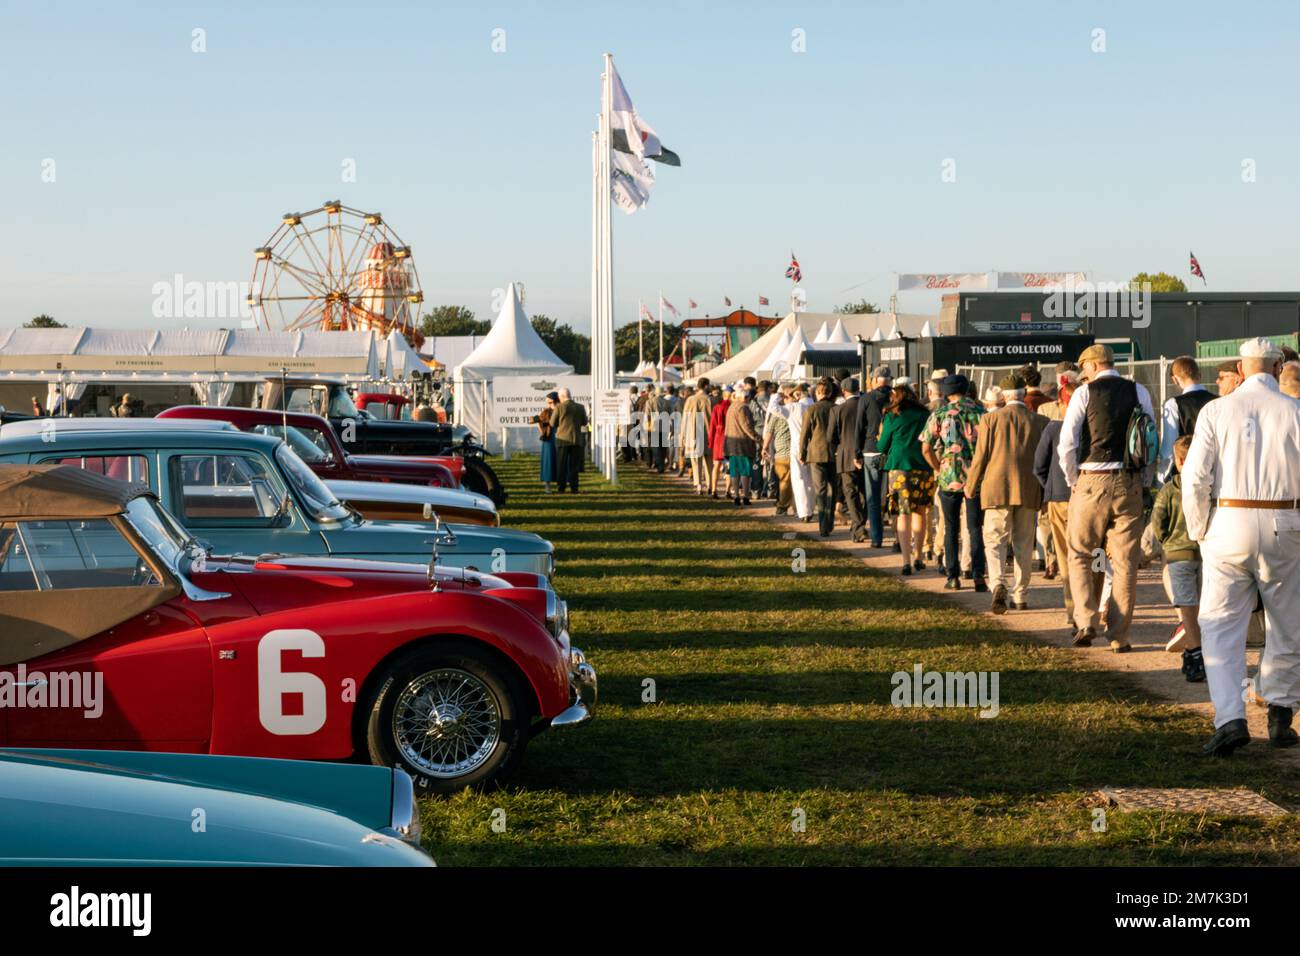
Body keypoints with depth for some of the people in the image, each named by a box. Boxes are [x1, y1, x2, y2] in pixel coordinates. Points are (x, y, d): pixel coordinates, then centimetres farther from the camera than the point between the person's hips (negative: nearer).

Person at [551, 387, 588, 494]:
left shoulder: (559, 407, -9)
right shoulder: (580, 407, -1)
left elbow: (553, 423, -3)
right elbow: (584, 422, 10)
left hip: (562, 439, -2)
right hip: (576, 439, 2)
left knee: (561, 465, 6)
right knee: (574, 465, 9)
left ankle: (561, 488, 5)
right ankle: (574, 488, 6)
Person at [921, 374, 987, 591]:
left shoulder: (939, 414, -1)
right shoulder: (981, 412, 2)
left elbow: (926, 449, -3)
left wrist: (939, 469, 10)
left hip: (949, 477, -1)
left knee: (951, 528, 10)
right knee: (975, 528, 6)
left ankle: (953, 577, 8)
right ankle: (978, 575, -3)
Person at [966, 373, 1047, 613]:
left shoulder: (991, 419, -4)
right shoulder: (1040, 422, 2)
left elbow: (980, 456, -2)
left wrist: (970, 486, 11)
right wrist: (1044, 492, 16)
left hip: (997, 488, -2)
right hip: (1029, 491, 2)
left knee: (994, 540, 2)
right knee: (1024, 545, 10)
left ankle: (999, 584, -22)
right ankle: (1020, 597, 13)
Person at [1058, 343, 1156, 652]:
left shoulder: (1084, 393, -3)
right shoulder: (1139, 392, 6)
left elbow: (1067, 444, -6)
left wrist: (1072, 481, 7)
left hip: (1091, 482, -3)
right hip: (1131, 483, 3)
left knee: (1080, 556, 11)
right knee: (1125, 563, 6)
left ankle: (1086, 622, -4)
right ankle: (1120, 636, 7)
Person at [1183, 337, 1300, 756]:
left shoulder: (1216, 411, -1)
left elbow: (1194, 477, -5)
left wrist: (1198, 531, 7)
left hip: (1228, 524, 0)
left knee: (1221, 627, 3)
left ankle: (1230, 718, -12)